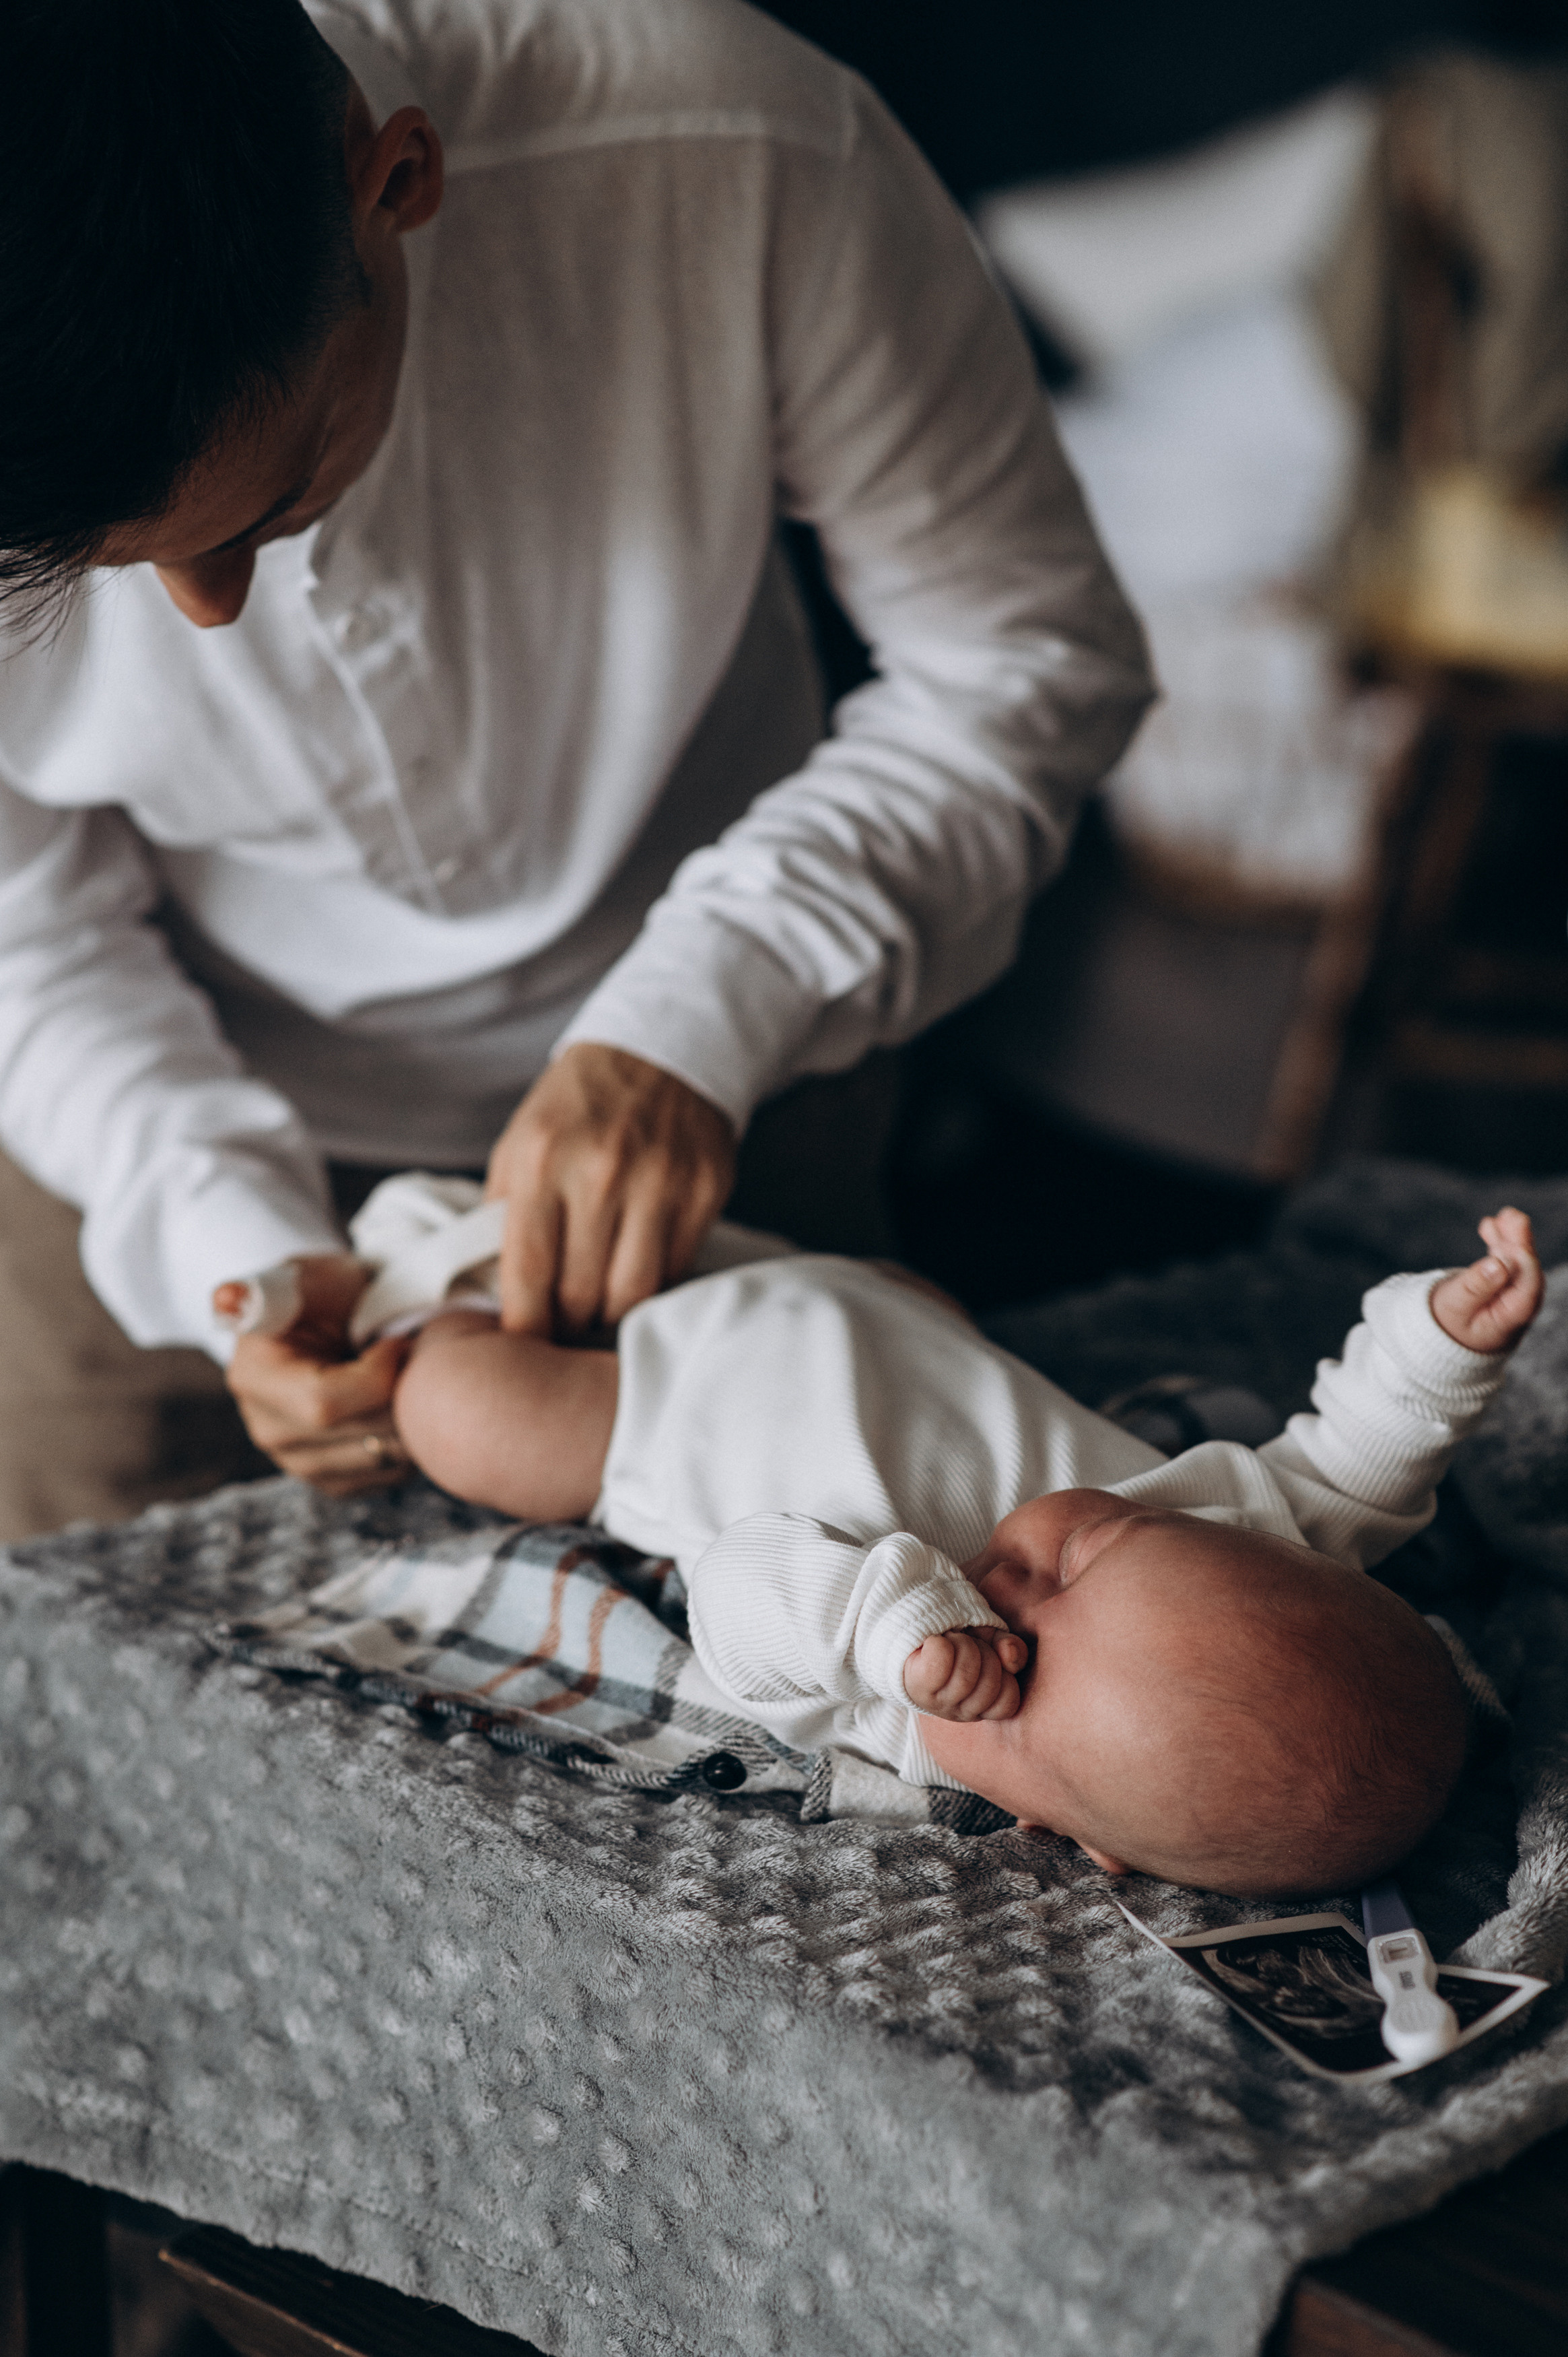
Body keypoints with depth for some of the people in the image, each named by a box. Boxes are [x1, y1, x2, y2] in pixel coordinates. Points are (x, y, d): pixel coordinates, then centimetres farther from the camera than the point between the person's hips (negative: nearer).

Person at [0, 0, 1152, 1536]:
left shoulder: (738, 153, -34)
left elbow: (1031, 655, -21)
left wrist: (703, 1015, -33)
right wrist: (230, 1235, -30)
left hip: (695, 1098, 1)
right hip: (170, 1136, 0)